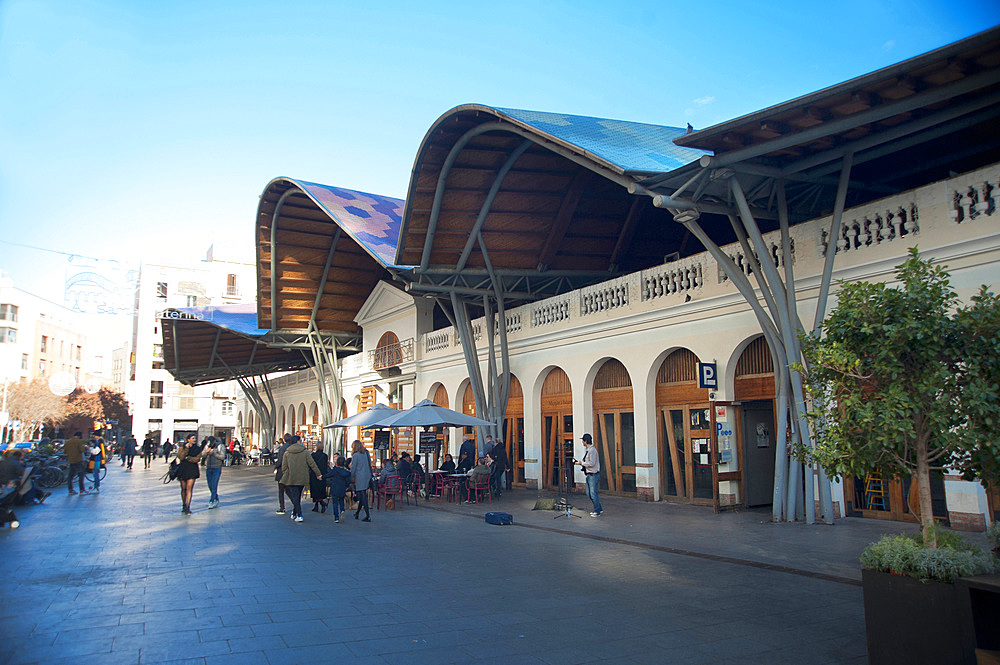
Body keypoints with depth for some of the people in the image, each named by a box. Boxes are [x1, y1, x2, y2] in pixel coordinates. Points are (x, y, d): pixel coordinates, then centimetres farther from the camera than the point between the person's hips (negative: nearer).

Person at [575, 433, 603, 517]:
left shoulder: (592, 450, -17)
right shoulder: (587, 450, 15)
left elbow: (592, 463, -23)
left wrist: (581, 463, -16)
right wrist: (578, 461, 6)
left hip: (594, 475, -10)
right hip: (589, 475, 10)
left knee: (593, 493, -5)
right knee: (589, 494, 13)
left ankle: (597, 511, 5)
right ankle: (599, 509, 24)